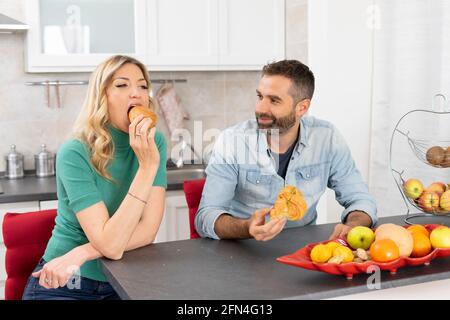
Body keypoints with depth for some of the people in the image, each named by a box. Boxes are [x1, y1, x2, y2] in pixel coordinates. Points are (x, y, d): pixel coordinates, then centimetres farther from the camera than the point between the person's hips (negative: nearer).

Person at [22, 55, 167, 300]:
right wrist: (148, 166, -27)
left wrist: (80, 254, -20)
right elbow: (109, 243, -24)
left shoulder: (155, 142, -6)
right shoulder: (75, 154, -17)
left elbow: (148, 230, -10)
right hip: (64, 285, -4)